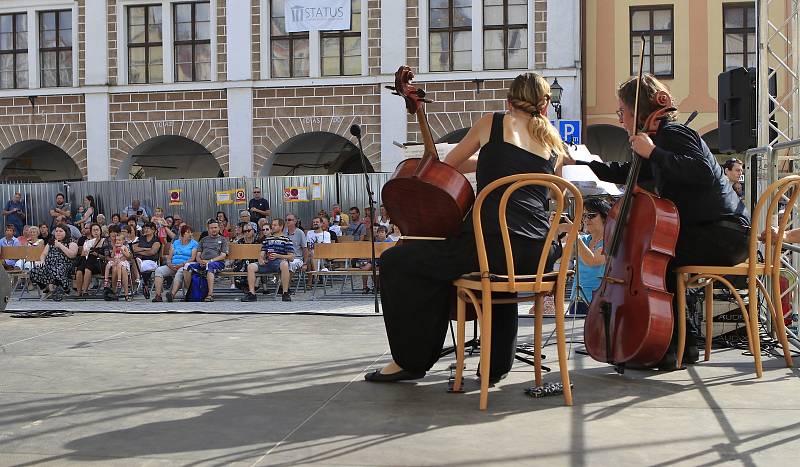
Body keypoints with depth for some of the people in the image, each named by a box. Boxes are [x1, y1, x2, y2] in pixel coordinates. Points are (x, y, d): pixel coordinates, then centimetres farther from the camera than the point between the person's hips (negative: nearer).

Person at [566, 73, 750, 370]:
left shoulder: (673, 135, -13)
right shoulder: (663, 138, 18)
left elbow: (703, 172, -31)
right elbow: (624, 174, 31)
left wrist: (653, 153, -26)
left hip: (724, 233, -10)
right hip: (712, 233, 10)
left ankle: (665, 348, -6)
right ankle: (684, 340, 14)